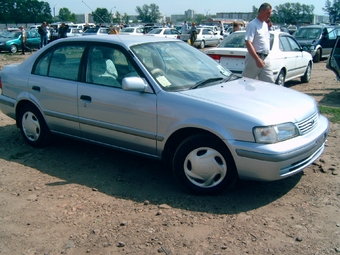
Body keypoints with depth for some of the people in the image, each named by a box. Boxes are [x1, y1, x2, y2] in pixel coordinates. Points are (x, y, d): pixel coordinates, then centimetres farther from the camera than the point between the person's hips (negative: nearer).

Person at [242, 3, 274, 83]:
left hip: (265, 59, 8)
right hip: (254, 58, -8)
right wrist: (257, 59, -27)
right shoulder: (253, 24, -11)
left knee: (270, 83, 4)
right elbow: (248, 43, -21)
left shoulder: (265, 24, 16)